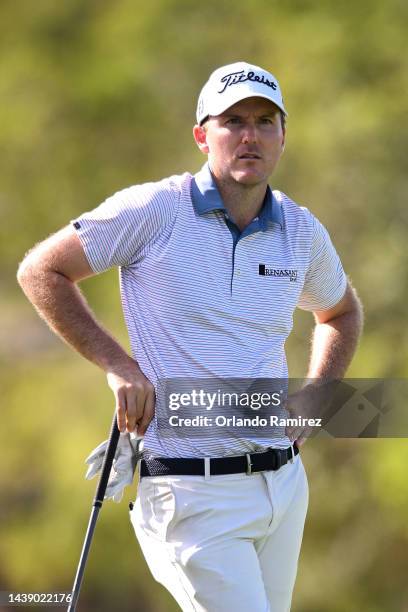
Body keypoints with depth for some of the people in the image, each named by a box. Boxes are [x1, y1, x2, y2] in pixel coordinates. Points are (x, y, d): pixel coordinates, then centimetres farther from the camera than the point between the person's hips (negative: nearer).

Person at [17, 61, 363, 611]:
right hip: (195, 493, -6)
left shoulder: (302, 232, 7)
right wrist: (118, 366, -7)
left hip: (284, 481, 6)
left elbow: (341, 312, 28)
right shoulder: (153, 210, -8)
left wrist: (311, 397, 12)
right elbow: (42, 271, 0)